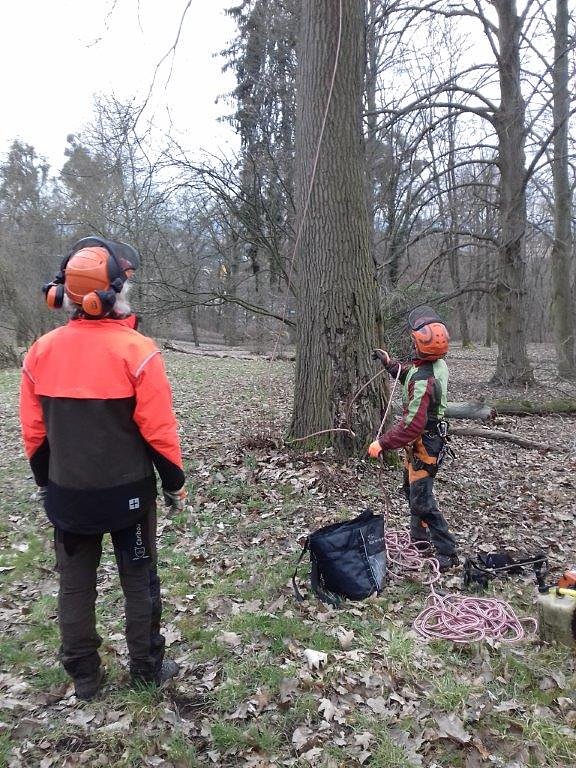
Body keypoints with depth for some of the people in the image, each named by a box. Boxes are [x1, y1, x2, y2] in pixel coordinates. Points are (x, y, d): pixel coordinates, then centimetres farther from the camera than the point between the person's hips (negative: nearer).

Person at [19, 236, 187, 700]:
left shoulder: (42, 351, -4)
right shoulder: (136, 350, -18)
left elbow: (33, 431, 3)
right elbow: (159, 430, -15)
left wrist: (48, 484, 17)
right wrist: (175, 484, -1)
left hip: (67, 493, 4)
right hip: (128, 492, -3)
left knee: (75, 584, 17)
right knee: (139, 581, 14)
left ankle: (84, 677, 31)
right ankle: (148, 669, 28)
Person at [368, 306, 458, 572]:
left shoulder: (423, 380, -31)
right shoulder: (438, 364, -3)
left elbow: (412, 424, -32)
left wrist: (382, 443, -25)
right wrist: (390, 364, 13)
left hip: (422, 446, -10)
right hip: (428, 438, 10)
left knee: (422, 501, 0)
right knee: (412, 490, 24)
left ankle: (447, 553, 10)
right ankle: (420, 539, 39)